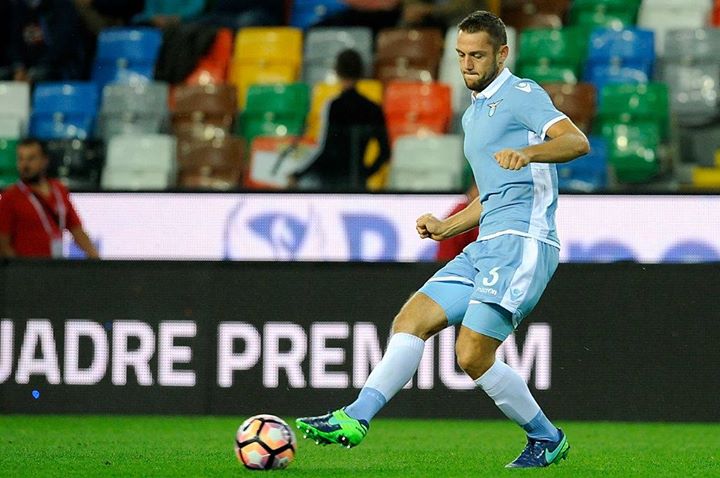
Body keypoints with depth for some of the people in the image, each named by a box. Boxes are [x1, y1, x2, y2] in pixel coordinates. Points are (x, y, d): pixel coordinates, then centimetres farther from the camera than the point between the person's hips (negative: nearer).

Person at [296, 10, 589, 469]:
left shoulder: (520, 94, -3)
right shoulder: (474, 114, 25)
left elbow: (577, 141, -19)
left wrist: (527, 152, -37)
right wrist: (445, 227, 19)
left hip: (521, 241, -9)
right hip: (487, 246, 9)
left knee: (473, 355, -15)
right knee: (411, 321, -3)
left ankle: (547, 439, 3)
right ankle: (356, 418, -10)